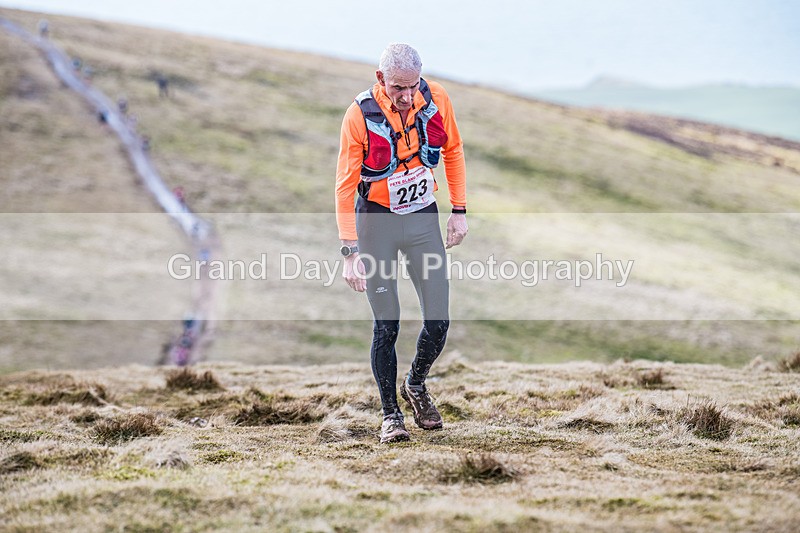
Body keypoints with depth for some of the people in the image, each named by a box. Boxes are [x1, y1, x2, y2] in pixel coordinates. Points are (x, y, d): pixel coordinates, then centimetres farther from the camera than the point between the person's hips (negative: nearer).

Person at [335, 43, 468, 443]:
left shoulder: (437, 99, -9)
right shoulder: (360, 115, -18)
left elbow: (453, 152, 9)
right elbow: (345, 185, -14)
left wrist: (459, 210, 6)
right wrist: (350, 251, -18)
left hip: (423, 217, 3)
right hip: (376, 220, -3)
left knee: (438, 321, -1)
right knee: (386, 325, -3)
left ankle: (416, 385, 27)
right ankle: (390, 414, 12)